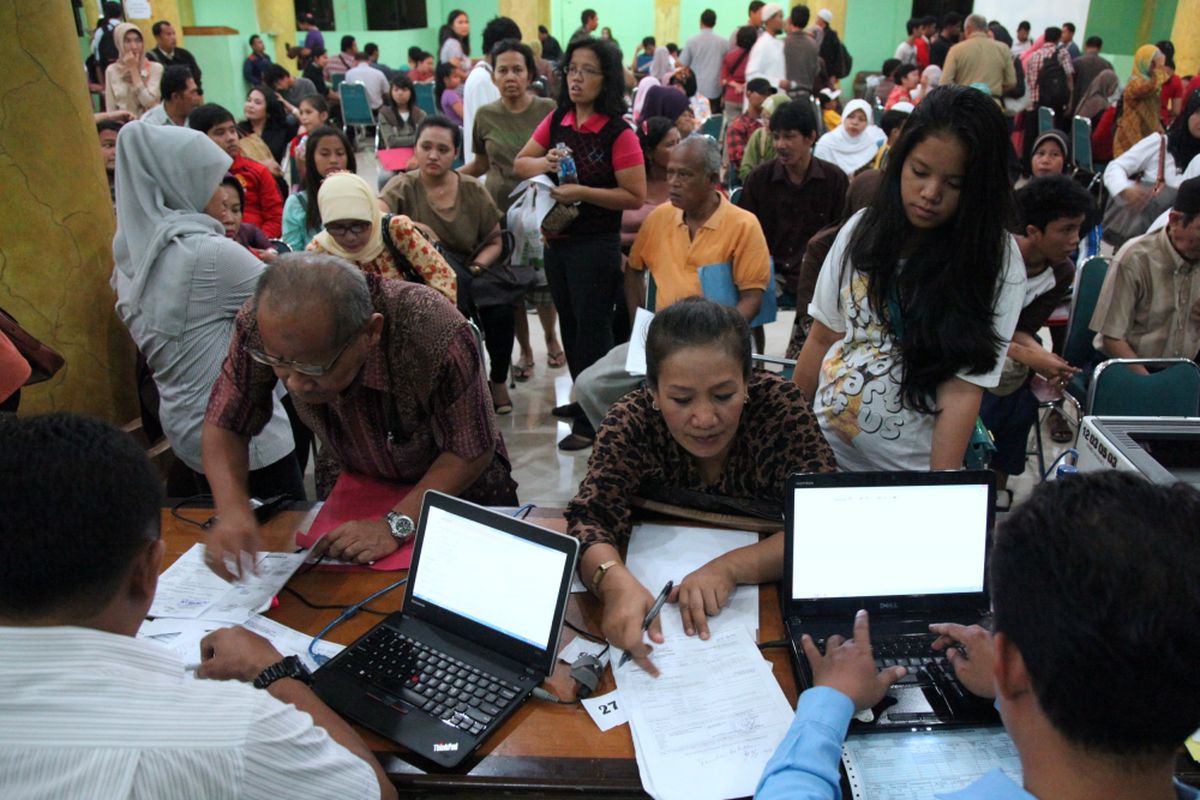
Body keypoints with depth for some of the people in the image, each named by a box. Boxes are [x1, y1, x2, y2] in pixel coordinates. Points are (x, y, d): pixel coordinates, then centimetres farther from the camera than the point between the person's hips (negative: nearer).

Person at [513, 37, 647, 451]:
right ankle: (582, 401, 35)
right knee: (569, 324, 18)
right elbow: (519, 164, 11)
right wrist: (544, 163, -10)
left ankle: (594, 420, 14)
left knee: (592, 330, 2)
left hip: (596, 246, -7)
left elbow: (635, 197, -17)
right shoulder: (557, 121, 3)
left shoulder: (619, 134, -14)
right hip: (556, 241, 7)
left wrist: (583, 192, -23)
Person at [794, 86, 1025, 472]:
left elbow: (961, 390, -17)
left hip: (909, 468, -3)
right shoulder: (863, 228, -2)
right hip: (821, 451, 4)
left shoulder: (997, 261, -12)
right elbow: (822, 338, 3)